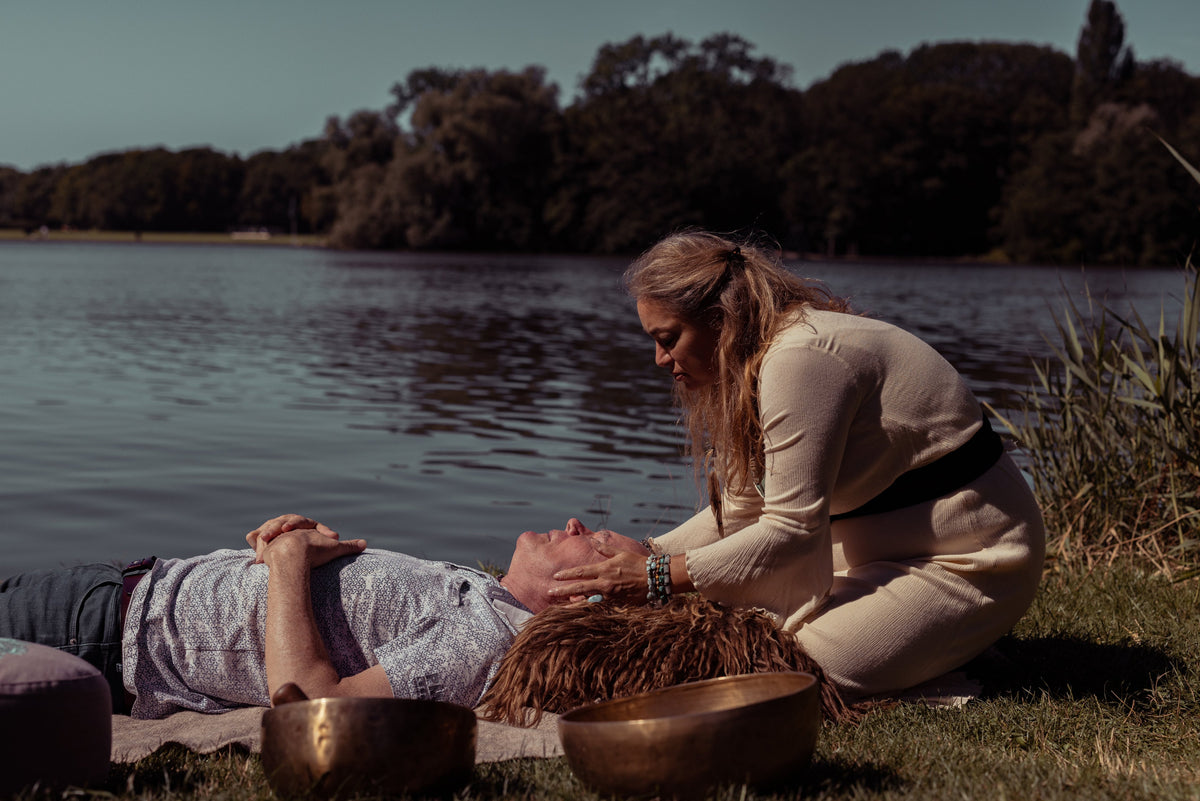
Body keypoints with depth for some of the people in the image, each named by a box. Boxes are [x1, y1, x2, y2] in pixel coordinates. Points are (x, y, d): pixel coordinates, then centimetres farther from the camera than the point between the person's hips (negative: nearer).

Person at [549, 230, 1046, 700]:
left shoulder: (800, 359, -25)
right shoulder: (752, 363, 7)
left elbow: (794, 528, -25)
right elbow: (742, 509, 12)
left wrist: (657, 579, -22)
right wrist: (642, 555, 0)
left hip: (968, 564, -10)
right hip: (885, 548, 10)